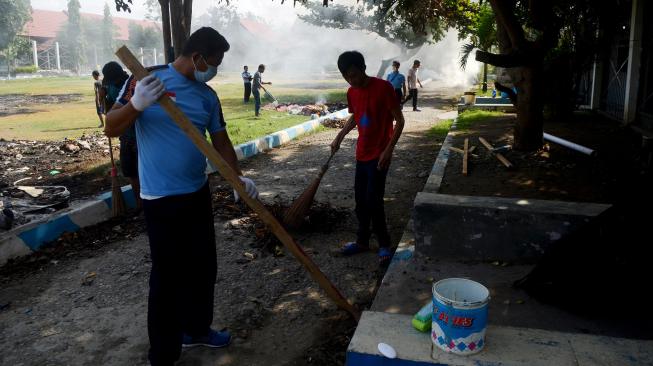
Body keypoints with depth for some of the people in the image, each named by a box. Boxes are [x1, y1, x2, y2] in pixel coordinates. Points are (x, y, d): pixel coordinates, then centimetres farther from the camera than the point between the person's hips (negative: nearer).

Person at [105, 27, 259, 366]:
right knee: (168, 275, -1)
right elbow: (111, 128, -11)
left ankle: (196, 329, 38)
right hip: (161, 198, -6)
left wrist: (239, 176, -3)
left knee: (203, 266, 16)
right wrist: (137, 104, -30)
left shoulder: (208, 96, 6)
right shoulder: (146, 78, -10)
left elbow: (220, 140, 11)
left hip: (198, 193, 7)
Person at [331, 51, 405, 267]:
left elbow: (399, 120, -13)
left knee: (373, 201, -8)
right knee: (360, 200, 12)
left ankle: (384, 245, 9)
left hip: (379, 155, -7)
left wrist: (388, 149, -20)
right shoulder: (352, 93, 5)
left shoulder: (383, 87, -16)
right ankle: (362, 241, 26)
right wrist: (340, 136, 10)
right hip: (361, 154, 7)